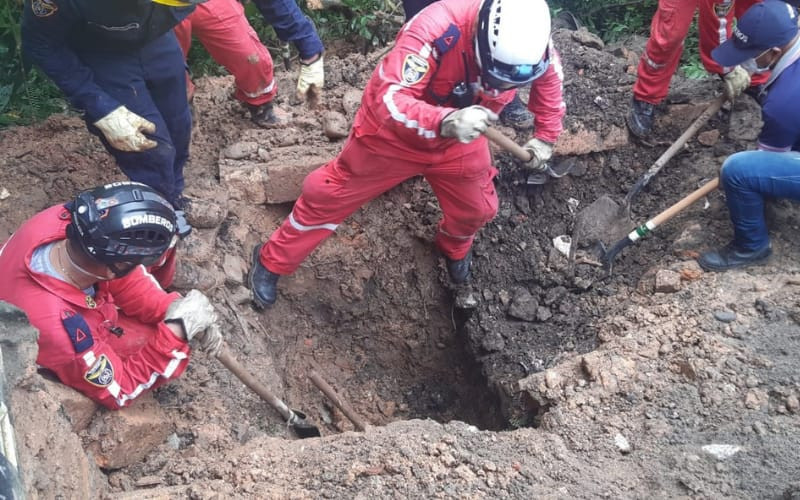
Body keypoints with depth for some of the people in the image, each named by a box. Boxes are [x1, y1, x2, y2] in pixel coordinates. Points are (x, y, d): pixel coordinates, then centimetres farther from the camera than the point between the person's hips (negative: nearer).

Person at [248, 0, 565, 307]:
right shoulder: (436, 29, -41)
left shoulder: (527, 35, -23)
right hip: (392, 134, -4)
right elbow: (390, 100, -46)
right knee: (329, 197, 6)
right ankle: (271, 261, 28)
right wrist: (446, 121, -62)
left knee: (476, 208, 16)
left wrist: (546, 136, -5)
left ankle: (454, 248, 53)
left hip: (459, 141, 5)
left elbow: (550, 76, 0)